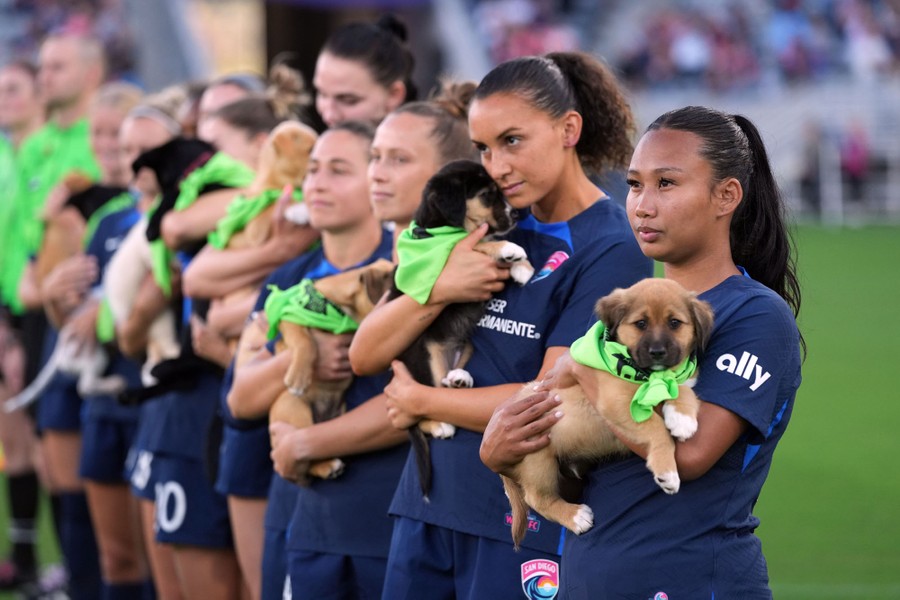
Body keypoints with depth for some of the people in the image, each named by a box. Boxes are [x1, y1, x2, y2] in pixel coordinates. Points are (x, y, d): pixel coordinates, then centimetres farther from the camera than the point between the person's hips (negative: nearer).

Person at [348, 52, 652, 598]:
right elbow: (365, 356, 6)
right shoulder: (486, 229, 10)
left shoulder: (610, 250, -9)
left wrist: (420, 400, -4)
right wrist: (441, 289, -12)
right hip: (428, 504, 6)